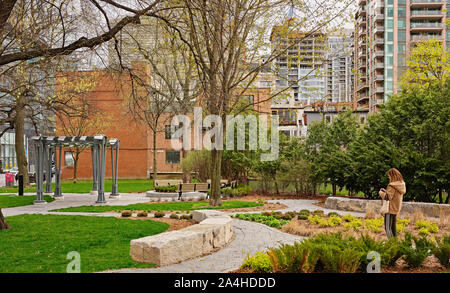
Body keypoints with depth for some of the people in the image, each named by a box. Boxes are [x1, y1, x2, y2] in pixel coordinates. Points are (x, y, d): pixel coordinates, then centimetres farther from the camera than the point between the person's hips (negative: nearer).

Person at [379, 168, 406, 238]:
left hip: (390, 209, -9)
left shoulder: (392, 185, -20)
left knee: (387, 227, -4)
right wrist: (386, 191, 10)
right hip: (396, 209, 9)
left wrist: (381, 193, -4)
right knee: (393, 226, 20)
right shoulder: (401, 184, 6)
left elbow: (388, 197, -20)